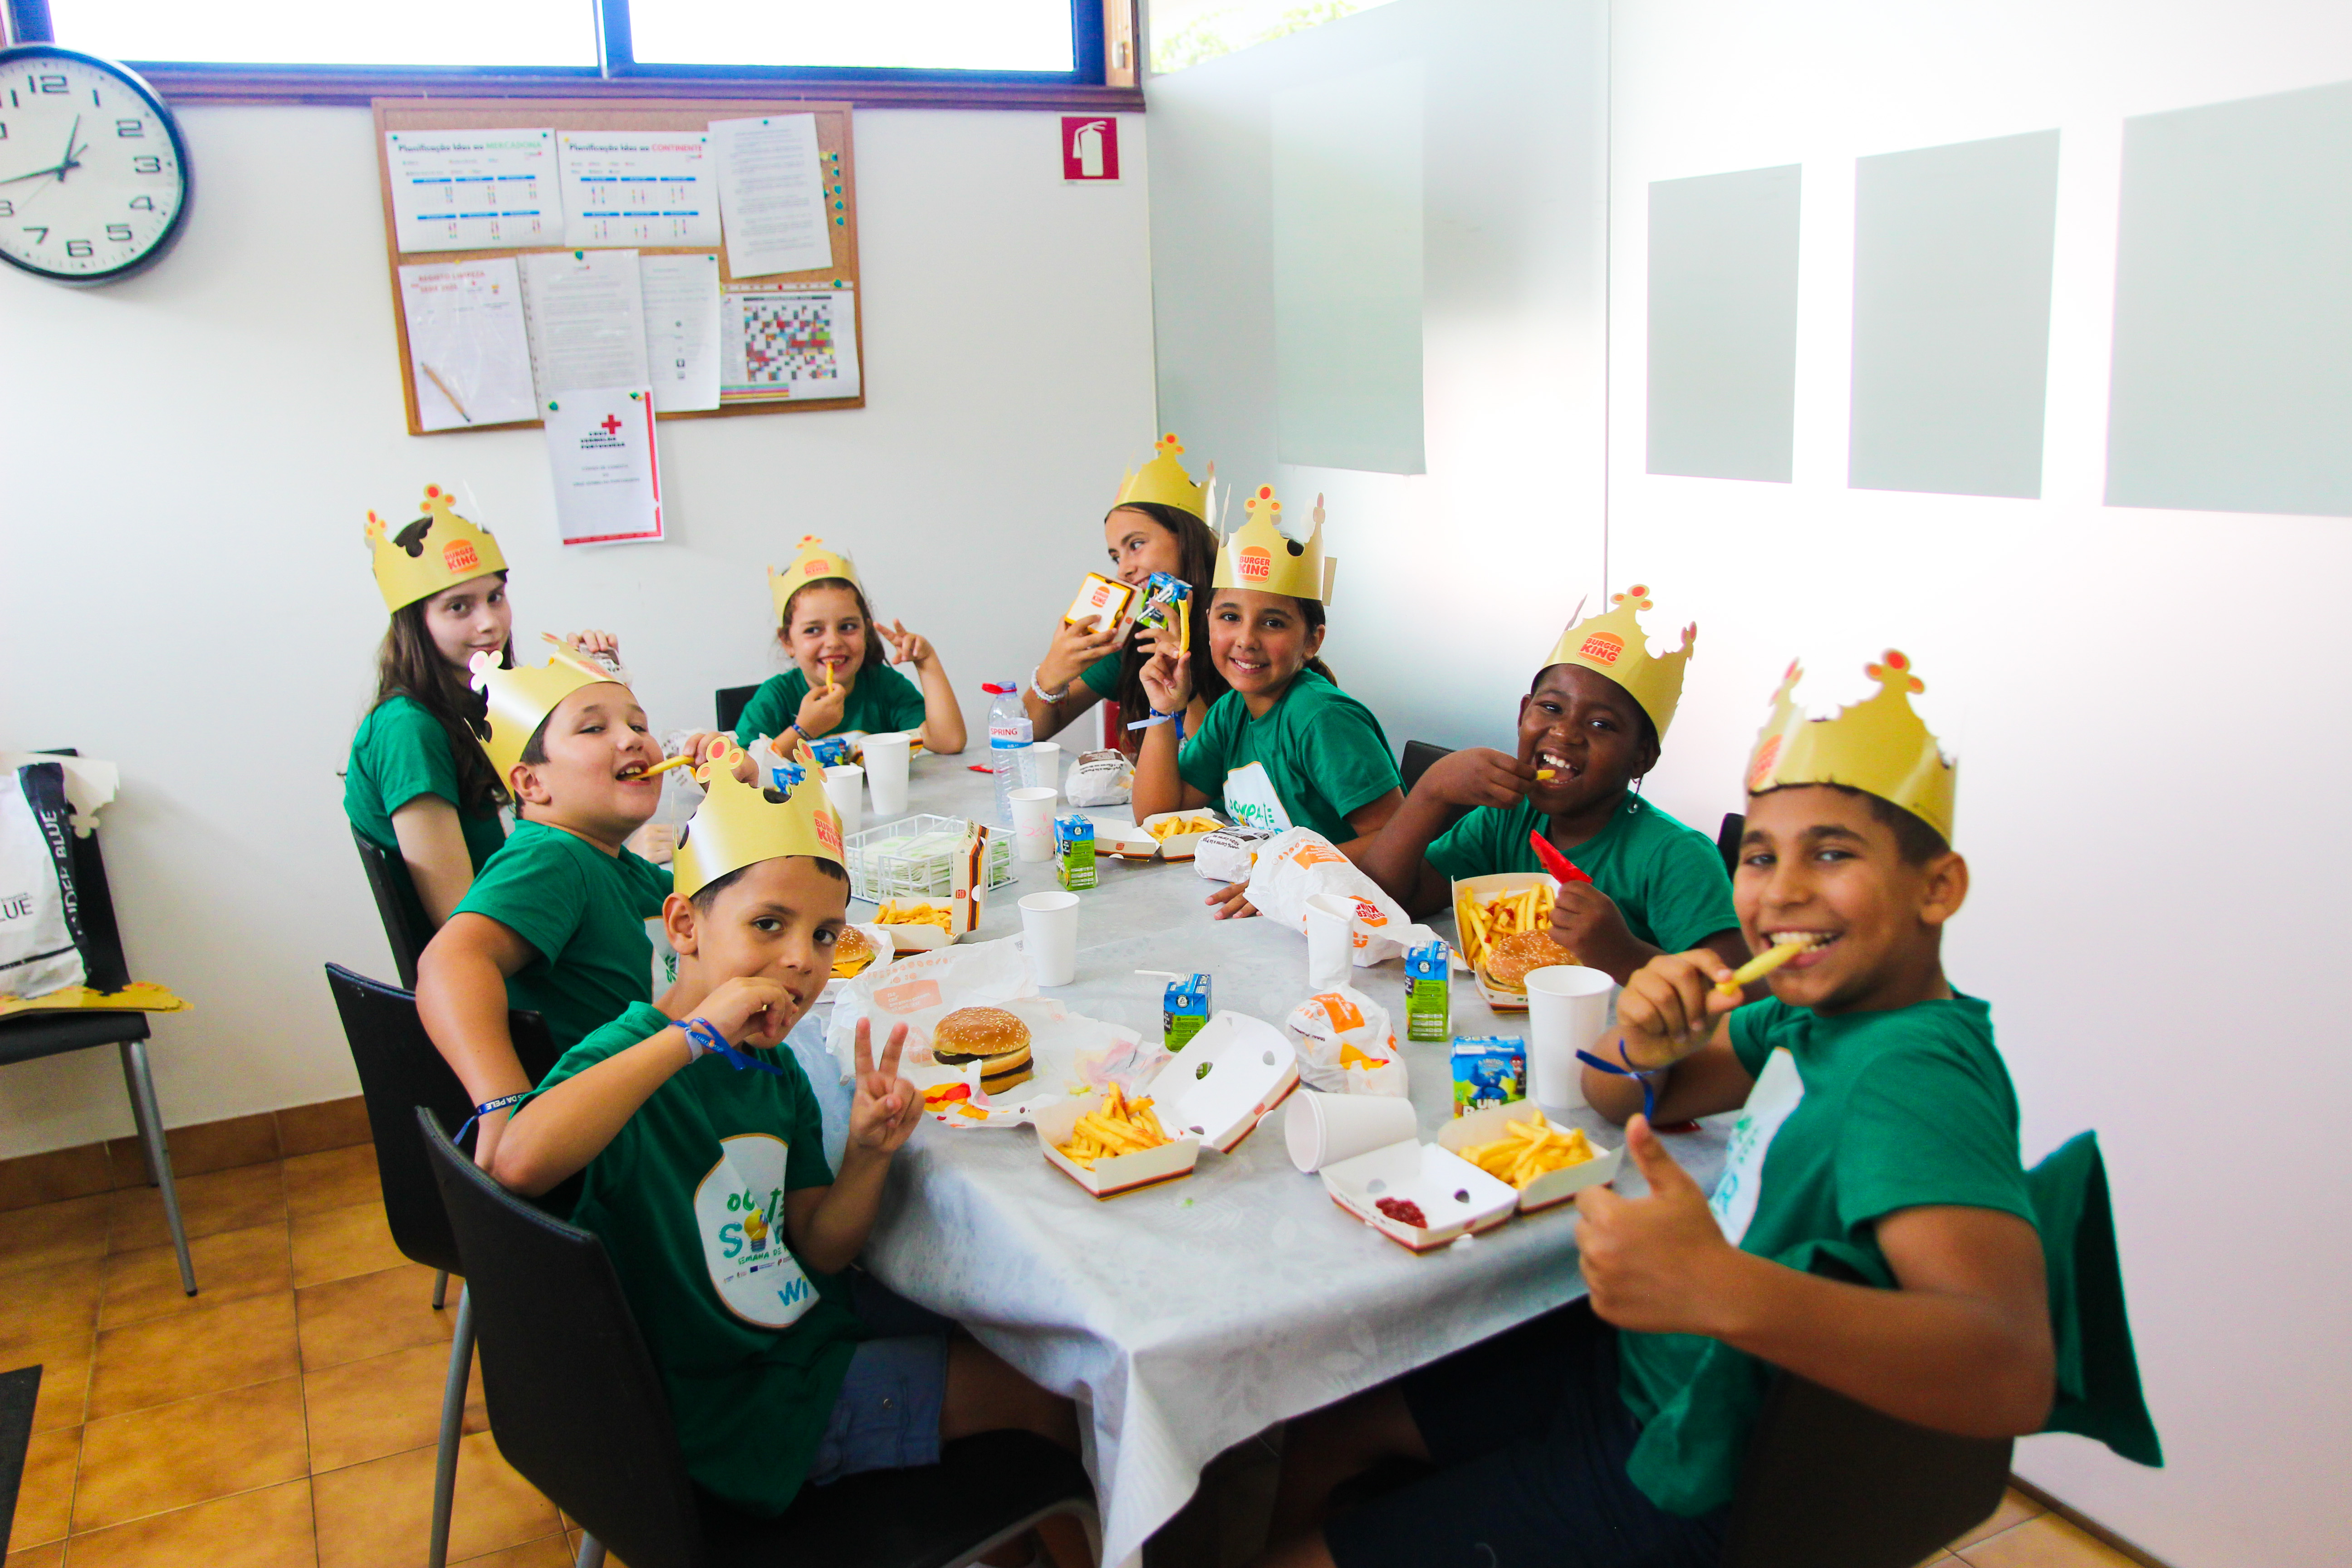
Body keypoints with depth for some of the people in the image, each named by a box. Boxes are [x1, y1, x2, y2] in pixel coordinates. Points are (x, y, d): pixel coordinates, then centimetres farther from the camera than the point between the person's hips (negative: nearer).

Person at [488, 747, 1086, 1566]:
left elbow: (817, 1250, 3)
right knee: (1042, 1395, 0)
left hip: (808, 1316, 8)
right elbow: (521, 1162, -48)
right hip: (736, 1405, -7)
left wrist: (867, 1155, -17)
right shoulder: (628, 1063, -24)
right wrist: (693, 1033, -41)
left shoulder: (773, 1067, -1)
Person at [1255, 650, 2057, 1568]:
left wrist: (1723, 1291, -56)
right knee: (1321, 1428, 18)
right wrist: (1646, 1044, -15)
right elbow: (1624, 1104, 11)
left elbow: (2015, 1374, -41)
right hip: (1638, 1372, 8)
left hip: (1682, 1480, -8)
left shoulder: (1918, 1072, -28)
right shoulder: (1818, 1013, -1)